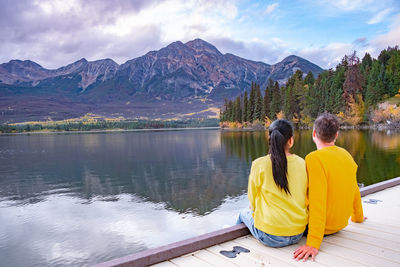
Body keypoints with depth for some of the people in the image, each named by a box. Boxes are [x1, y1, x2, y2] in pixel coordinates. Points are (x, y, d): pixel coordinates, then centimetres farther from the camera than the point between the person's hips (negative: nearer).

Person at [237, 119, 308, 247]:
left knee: (244, 214, 27)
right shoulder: (302, 163, -4)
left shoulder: (259, 165, -13)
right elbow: (306, 198, 7)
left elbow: (253, 200, -1)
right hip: (298, 234, 4)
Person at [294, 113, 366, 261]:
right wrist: (358, 217, 29)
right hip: (341, 224, 7)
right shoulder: (347, 155, -1)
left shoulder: (314, 158, -25)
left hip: (323, 226, -7)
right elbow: (354, 190, 11)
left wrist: (313, 244, -30)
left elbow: (317, 202, -30)